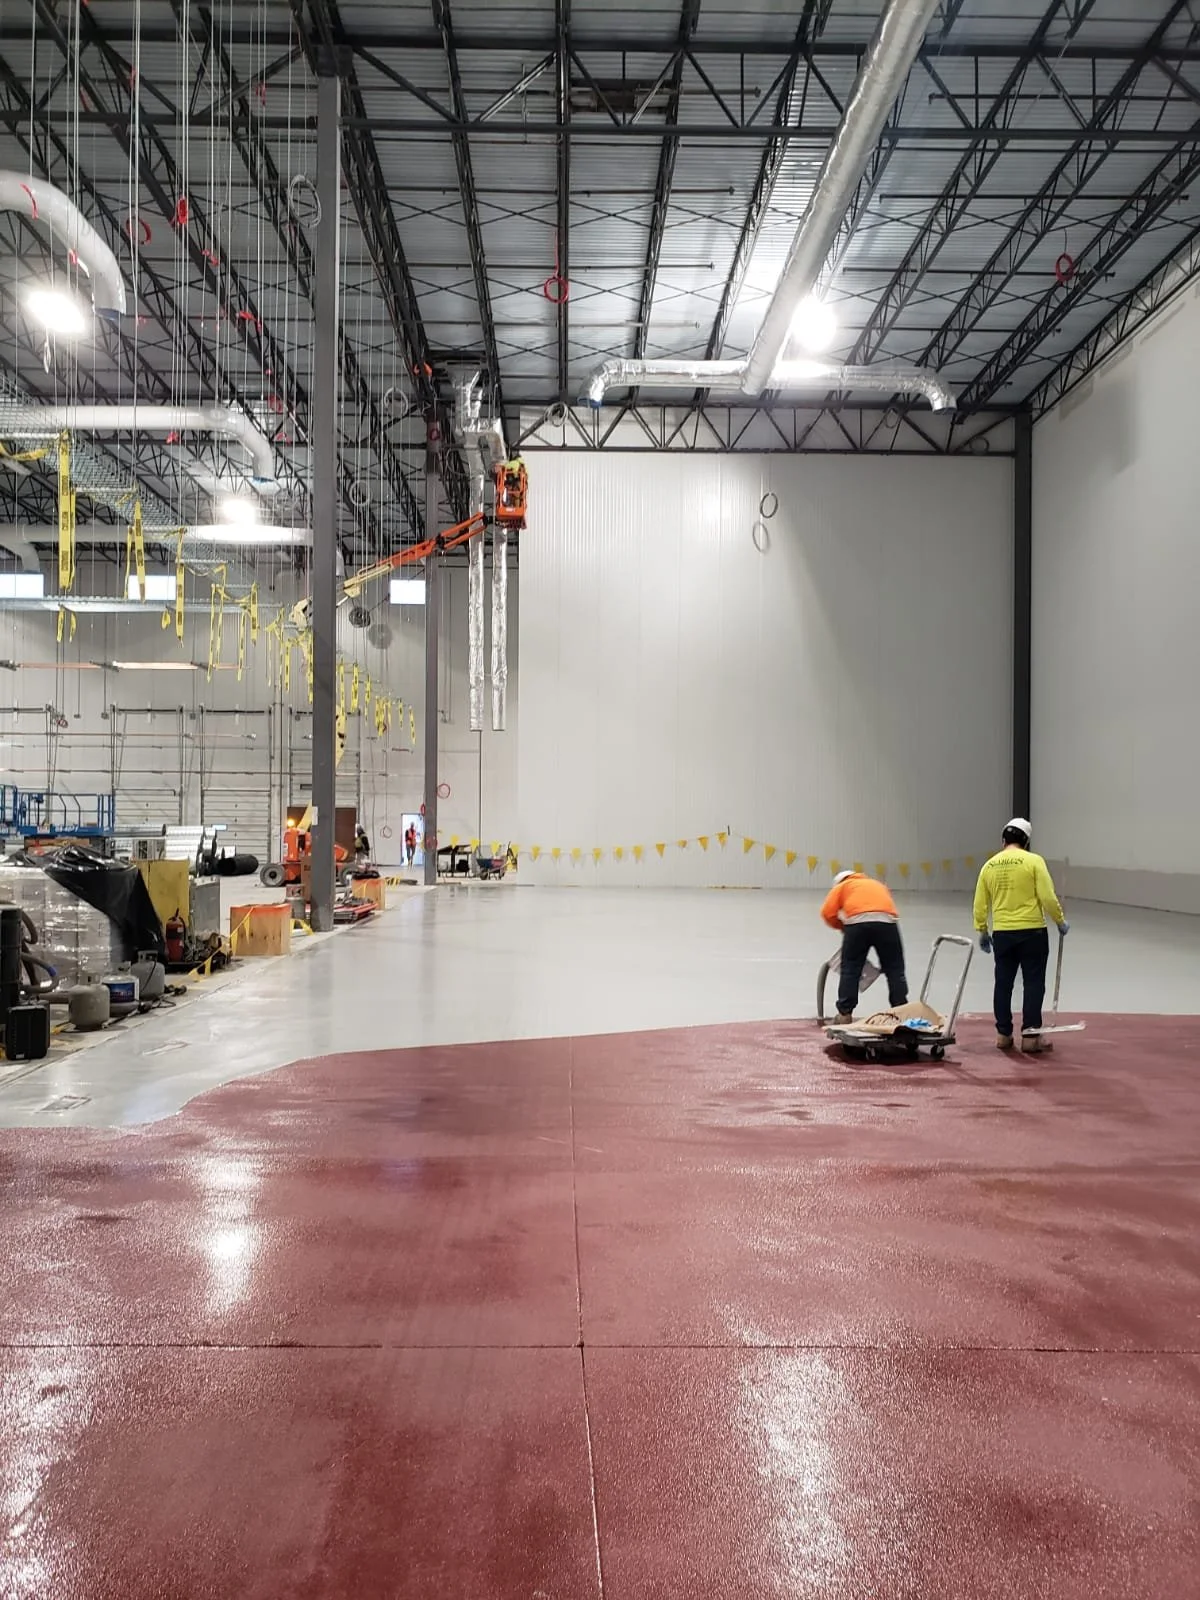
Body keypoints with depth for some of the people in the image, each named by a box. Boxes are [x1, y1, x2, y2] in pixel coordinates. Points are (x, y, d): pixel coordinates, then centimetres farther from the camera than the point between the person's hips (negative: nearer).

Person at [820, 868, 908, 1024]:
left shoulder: (842, 886, 27)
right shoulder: (878, 884, 39)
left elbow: (828, 912, 11)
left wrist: (842, 927, 26)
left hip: (858, 922, -2)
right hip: (886, 921, 2)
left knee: (850, 969, 9)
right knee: (895, 969, 12)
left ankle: (845, 1014, 6)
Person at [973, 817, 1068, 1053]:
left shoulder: (989, 865, 5)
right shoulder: (1034, 861, -7)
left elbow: (980, 904, 7)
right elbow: (1047, 897, -12)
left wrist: (982, 932, 18)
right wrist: (1061, 922, 3)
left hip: (1002, 934, 4)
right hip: (1032, 932, -4)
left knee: (1003, 983, 11)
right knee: (1033, 983, 4)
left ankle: (1003, 1034, 17)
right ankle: (1030, 1035, 5)